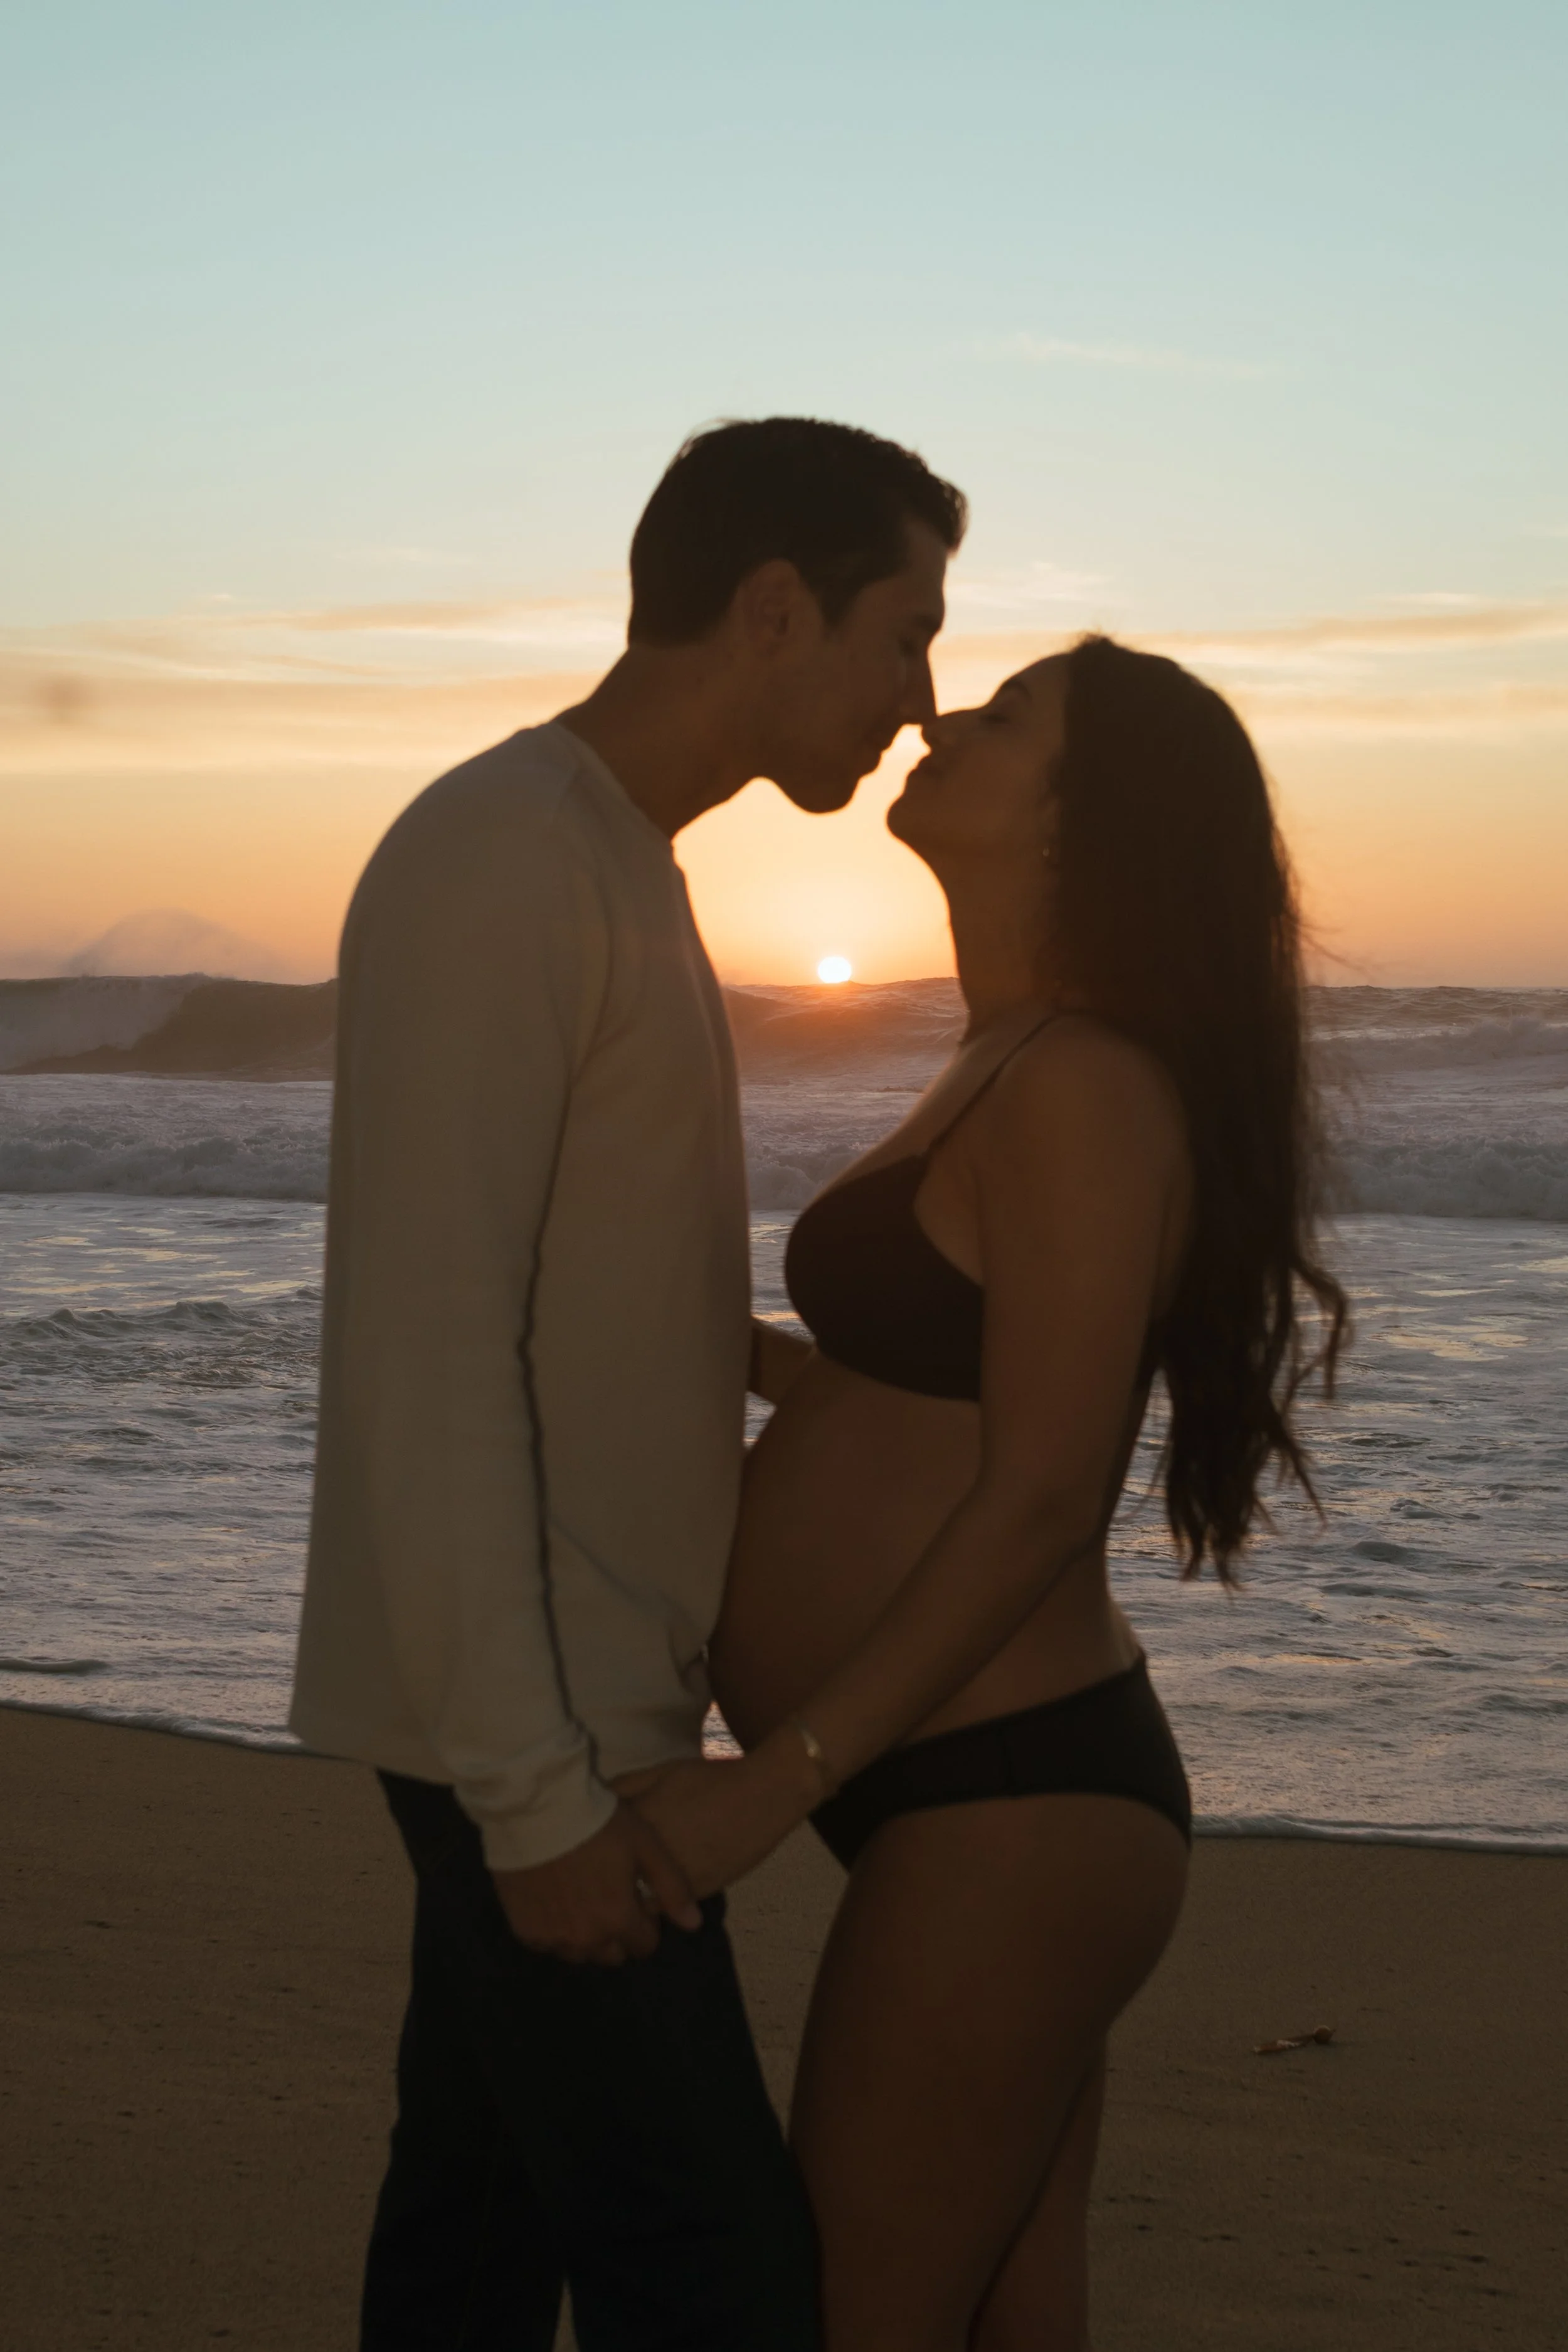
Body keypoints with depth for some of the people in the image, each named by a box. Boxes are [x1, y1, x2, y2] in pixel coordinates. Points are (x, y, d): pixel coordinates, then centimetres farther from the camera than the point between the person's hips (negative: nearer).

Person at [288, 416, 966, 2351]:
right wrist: (535, 1790, -21)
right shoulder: (496, 863, -16)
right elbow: (427, 1357, -21)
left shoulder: (610, 865, 15)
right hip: (532, 1726, -9)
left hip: (566, 1703, 9)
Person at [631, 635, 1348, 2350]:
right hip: (1004, 1804, 10)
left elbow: (1035, 1504, -22)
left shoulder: (1083, 1090, -19)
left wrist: (767, 1786, -21)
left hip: (1004, 1821, -10)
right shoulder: (1013, 1073, 12)